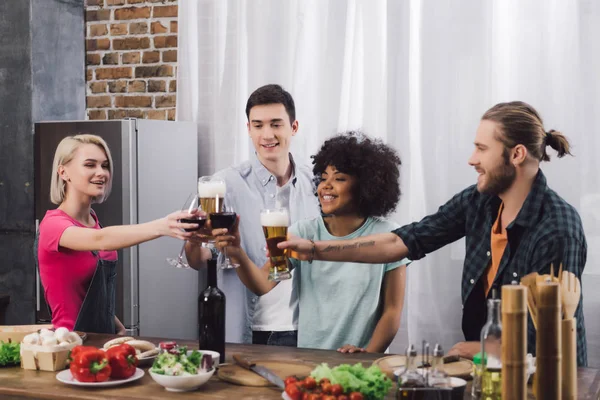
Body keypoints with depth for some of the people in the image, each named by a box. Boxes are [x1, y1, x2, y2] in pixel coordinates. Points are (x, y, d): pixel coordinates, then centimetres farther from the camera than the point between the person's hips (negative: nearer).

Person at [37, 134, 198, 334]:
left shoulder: (93, 221, 8)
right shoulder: (53, 224, -15)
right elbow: (101, 240, -35)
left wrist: (117, 326, 3)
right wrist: (160, 227, -48)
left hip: (103, 337, 7)